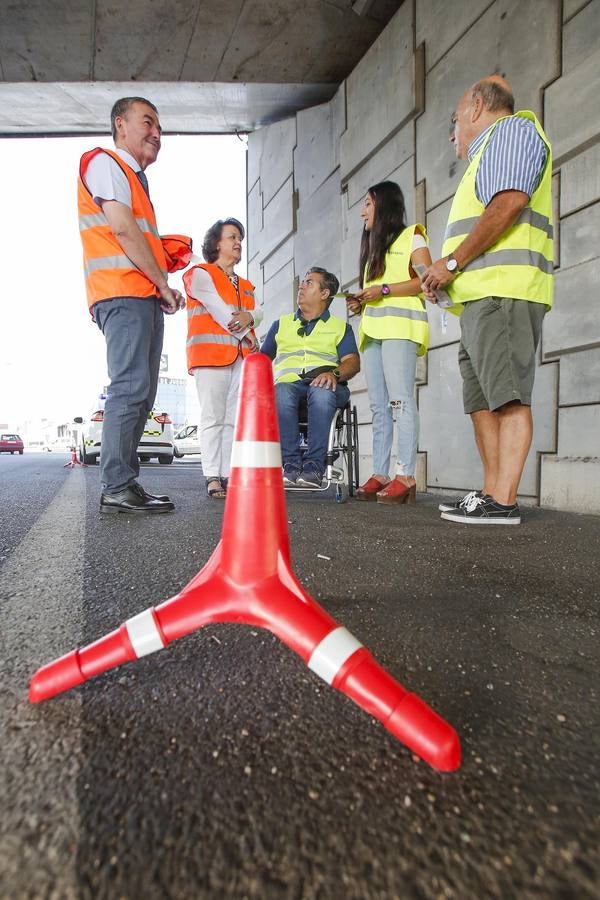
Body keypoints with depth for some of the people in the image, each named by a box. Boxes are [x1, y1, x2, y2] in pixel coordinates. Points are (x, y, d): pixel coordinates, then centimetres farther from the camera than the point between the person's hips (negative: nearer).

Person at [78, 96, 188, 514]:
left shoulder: (134, 178, 31)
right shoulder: (104, 162, 4)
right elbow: (122, 228, -10)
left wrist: (162, 283, 11)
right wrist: (163, 283, -8)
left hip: (145, 296, 9)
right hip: (123, 292, -9)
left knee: (140, 392, 4)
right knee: (131, 387, -18)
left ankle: (122, 483, 7)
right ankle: (118, 487, -17)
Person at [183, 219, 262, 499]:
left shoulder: (245, 285, 29)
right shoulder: (200, 274, 8)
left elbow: (257, 313, 13)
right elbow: (219, 310, -4)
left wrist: (249, 317, -11)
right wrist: (250, 339, -3)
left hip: (241, 356, 6)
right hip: (211, 354, -6)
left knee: (234, 420, -1)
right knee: (213, 417, -10)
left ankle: (228, 475, 0)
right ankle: (212, 477, -10)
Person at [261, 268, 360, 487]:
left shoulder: (340, 327, 21)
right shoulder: (281, 325, 29)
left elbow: (353, 362, 5)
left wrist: (334, 373, -17)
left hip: (327, 387, -1)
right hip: (289, 383, 2)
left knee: (321, 391, -38)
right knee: (281, 392, -36)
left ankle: (314, 465, -34)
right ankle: (291, 463, -31)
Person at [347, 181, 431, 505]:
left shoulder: (410, 236, 9)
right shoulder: (374, 246, 31)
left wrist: (384, 289, -10)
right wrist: (362, 302, 6)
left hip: (399, 327, -7)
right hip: (372, 329, 8)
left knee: (400, 399, -16)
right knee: (378, 406, -1)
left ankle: (406, 476, -18)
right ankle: (380, 474, -2)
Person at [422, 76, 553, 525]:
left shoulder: (511, 128, 6)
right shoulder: (488, 150, 35)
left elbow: (510, 202, -13)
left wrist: (452, 262, -11)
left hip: (503, 290, -10)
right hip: (482, 294, 10)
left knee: (508, 396, -15)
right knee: (482, 399, 3)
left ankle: (504, 501, -16)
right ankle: (491, 492, 5)